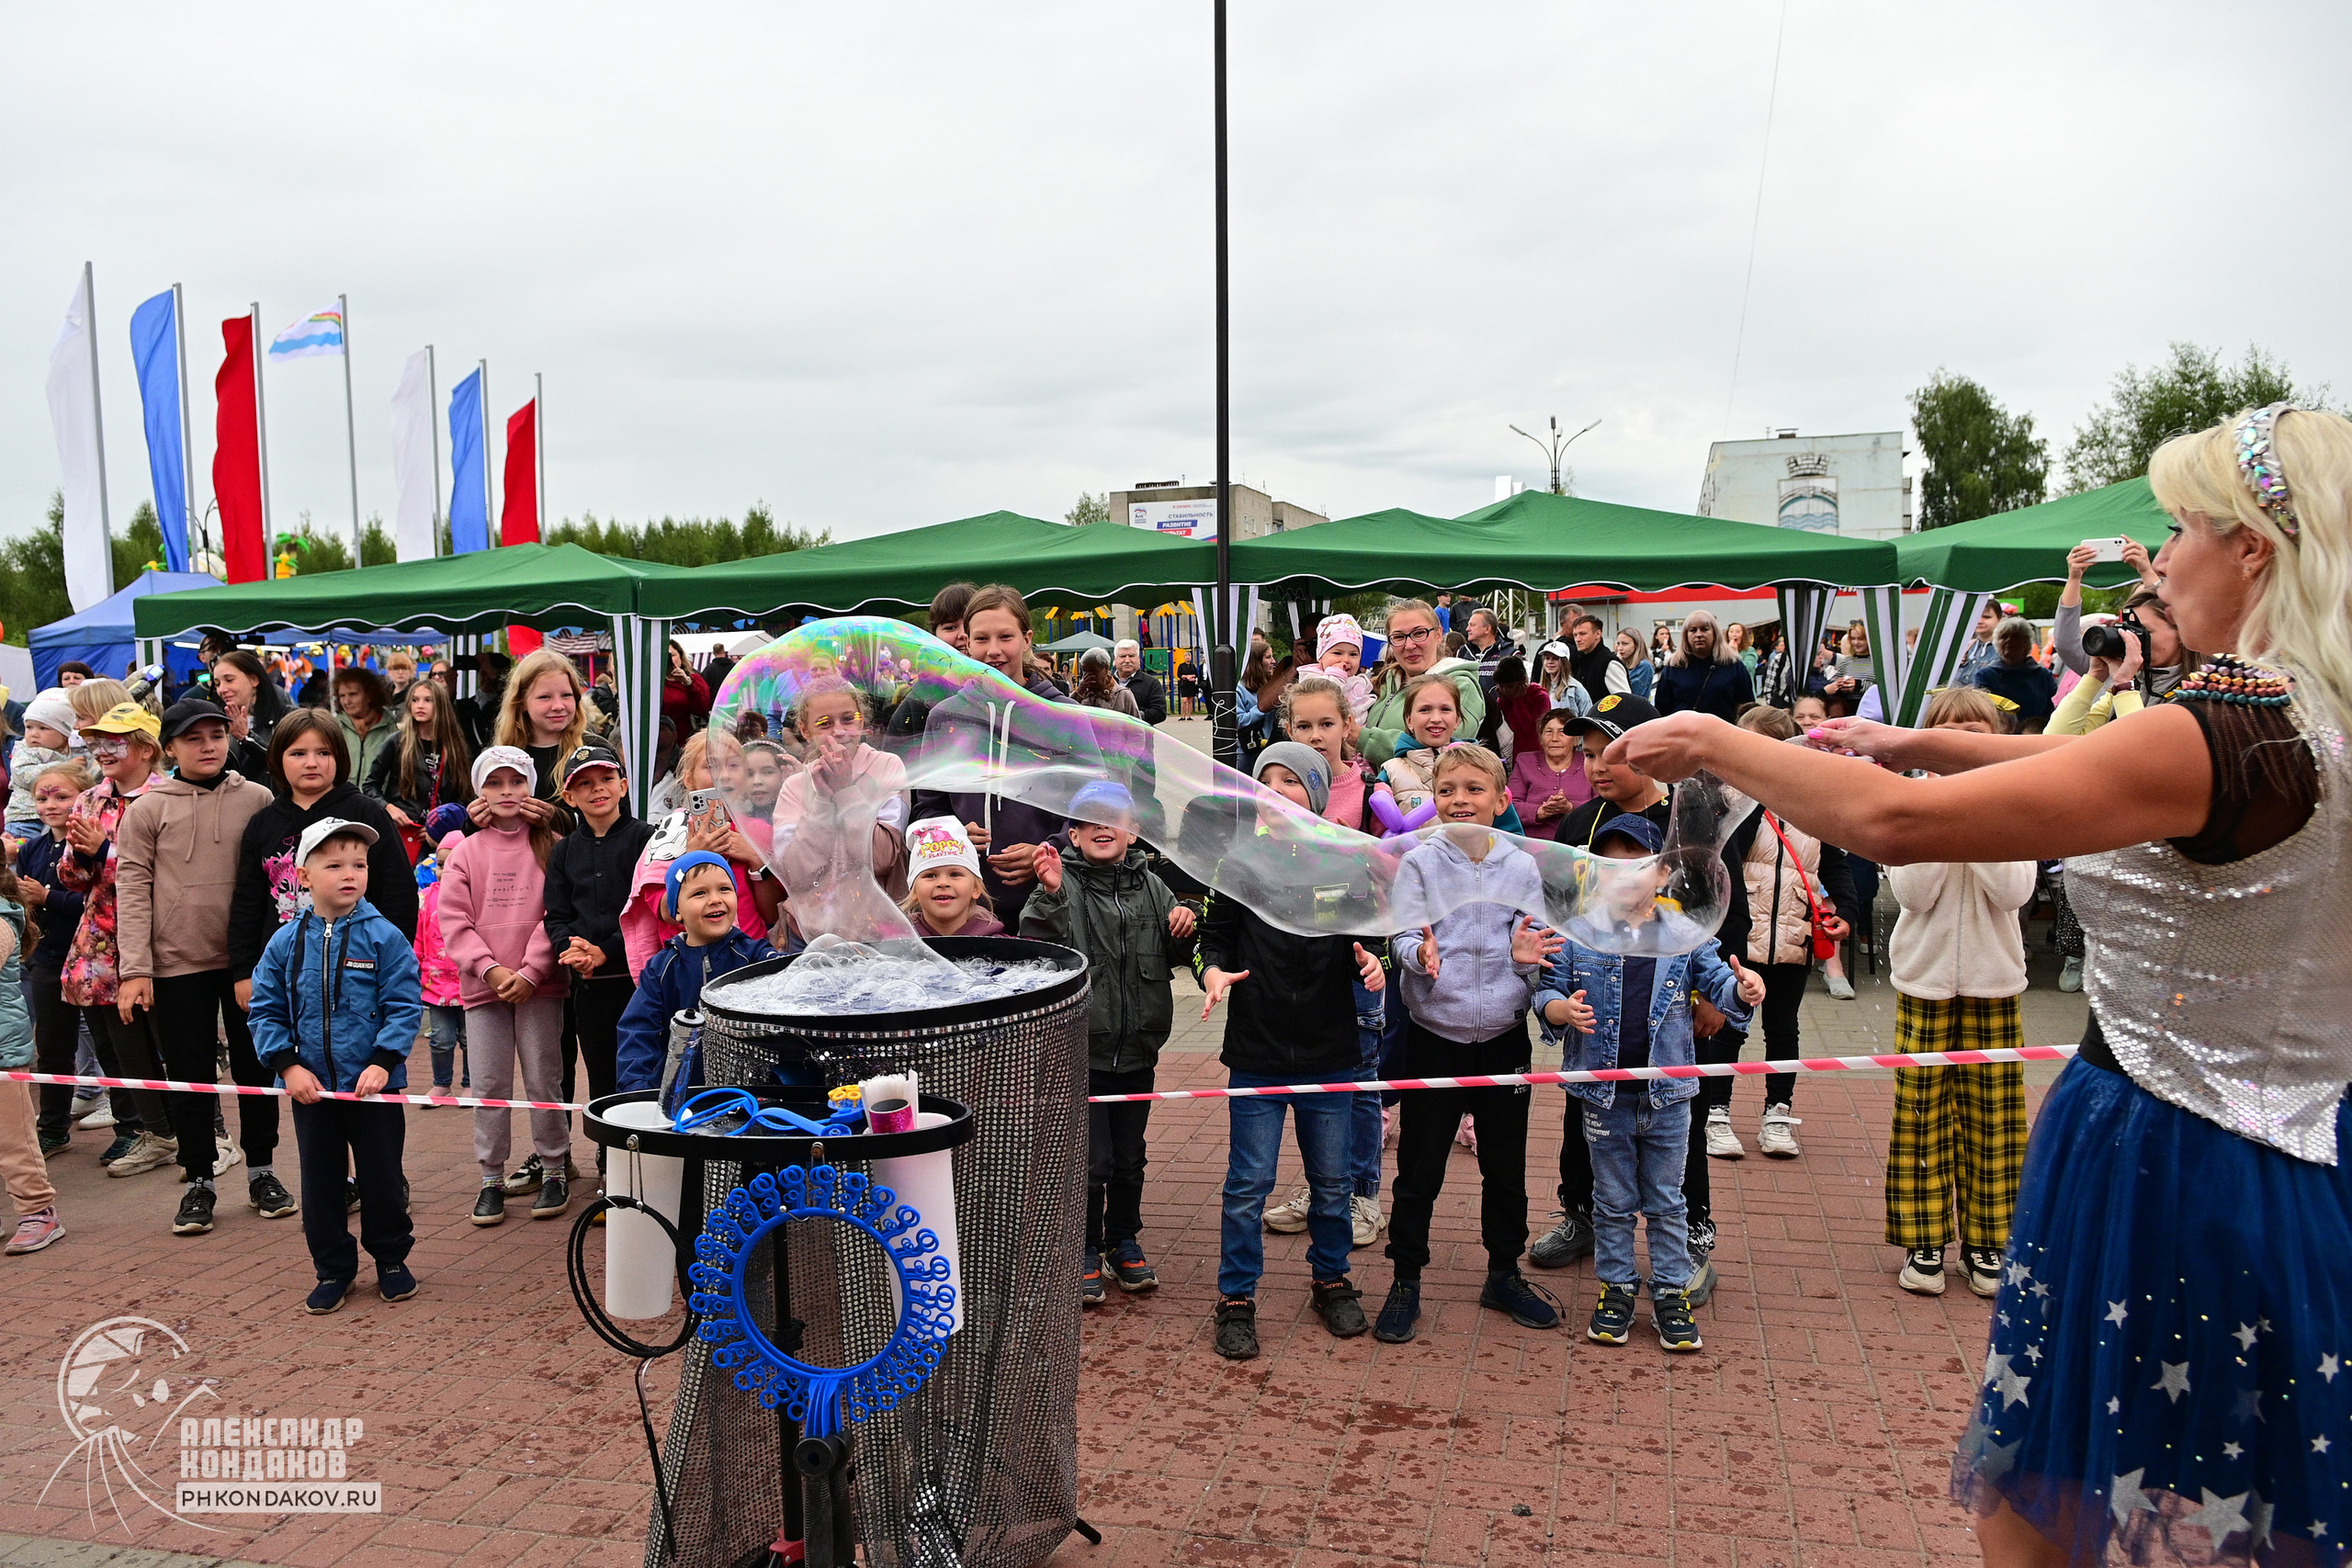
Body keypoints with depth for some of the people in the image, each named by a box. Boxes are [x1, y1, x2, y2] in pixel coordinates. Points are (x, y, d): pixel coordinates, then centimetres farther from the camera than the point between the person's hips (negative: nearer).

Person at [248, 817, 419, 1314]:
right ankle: (333, 1268, 27)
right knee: (320, 1181, 12)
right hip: (311, 1087, 3)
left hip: (375, 1085, -2)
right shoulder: (285, 942, 0)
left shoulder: (383, 936, -8)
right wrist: (287, 1064, -7)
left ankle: (391, 1259, 27)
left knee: (382, 1178, 8)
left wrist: (382, 1061, -18)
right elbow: (266, 1011, 4)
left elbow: (404, 1007, -8)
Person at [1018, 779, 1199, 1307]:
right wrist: (1050, 895, -36)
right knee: (1090, 1161, 0)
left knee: (1129, 1159, 17)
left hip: (1137, 1048, 4)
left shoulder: (1150, 887, 5)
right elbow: (1036, 946, -22)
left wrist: (1184, 931, -6)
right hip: (1081, 1049, -4)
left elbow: (1176, 958, 15)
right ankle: (1085, 1252, 20)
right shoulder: (1062, 884, -9)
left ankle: (1124, 1242, 35)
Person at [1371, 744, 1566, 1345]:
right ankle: (1406, 1282, 20)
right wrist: (1420, 953, -32)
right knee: (1420, 1168, 5)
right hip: (1435, 1035, -2)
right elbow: (1400, 937, -11)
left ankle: (1505, 1275, 32)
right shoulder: (1418, 862, -5)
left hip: (1505, 1035, 2)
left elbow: (1537, 948, 2)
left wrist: (1525, 954, -20)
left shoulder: (1522, 867, 1)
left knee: (1506, 1164, 14)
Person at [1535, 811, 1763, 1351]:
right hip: (1604, 1095, 0)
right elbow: (1546, 992, -4)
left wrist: (1743, 990, -22)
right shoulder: (1577, 934, -5)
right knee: (1613, 1201, 14)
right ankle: (1616, 1287, 28)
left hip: (1666, 1094, 1)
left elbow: (1716, 981, 0)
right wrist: (1563, 1010, -26)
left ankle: (1671, 1292, 26)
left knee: (1667, 1202, 14)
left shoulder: (1683, 934, -3)